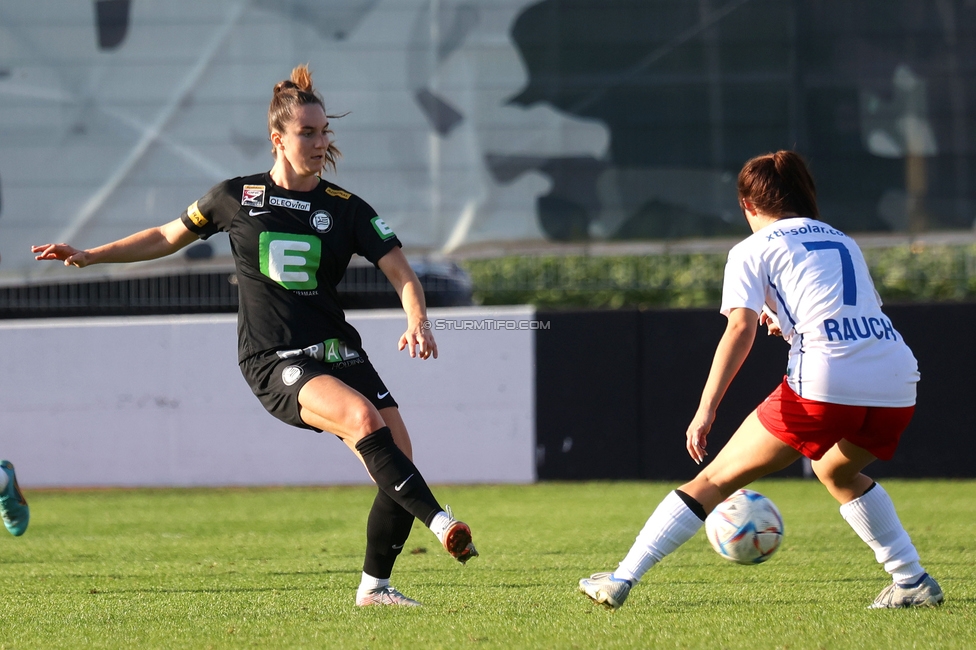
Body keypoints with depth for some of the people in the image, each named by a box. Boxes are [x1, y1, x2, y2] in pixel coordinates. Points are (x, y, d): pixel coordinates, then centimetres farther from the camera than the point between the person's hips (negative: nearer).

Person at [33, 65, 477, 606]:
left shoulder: (347, 210, 6)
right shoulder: (237, 197, 5)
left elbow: (400, 273, 1)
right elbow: (168, 237, 20)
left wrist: (417, 321, -20)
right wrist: (89, 256, 15)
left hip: (338, 352, 3)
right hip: (273, 362, -3)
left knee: (397, 456, -11)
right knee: (362, 416, -32)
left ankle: (374, 586, 7)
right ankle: (439, 521, -36)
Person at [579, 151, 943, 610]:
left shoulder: (752, 251, 10)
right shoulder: (844, 242, 26)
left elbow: (741, 328, -5)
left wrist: (706, 411, -11)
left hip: (824, 383, -5)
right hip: (897, 384, 5)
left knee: (716, 480, 5)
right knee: (837, 472, 35)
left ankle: (621, 580, 1)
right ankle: (912, 582, 27)